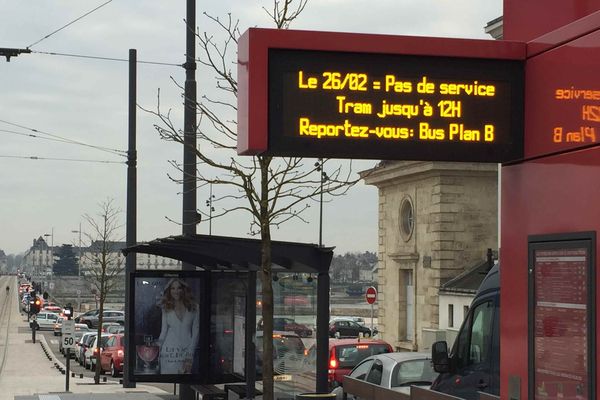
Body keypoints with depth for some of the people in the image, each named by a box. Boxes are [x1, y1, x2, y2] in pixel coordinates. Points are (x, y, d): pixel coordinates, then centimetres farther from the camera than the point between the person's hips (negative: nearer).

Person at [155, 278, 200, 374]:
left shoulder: (194, 307, 4)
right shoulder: (166, 309, 7)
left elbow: (195, 331, 3)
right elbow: (164, 330, 9)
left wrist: (190, 353, -3)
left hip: (186, 350, 0)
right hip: (169, 350, 0)